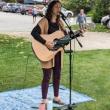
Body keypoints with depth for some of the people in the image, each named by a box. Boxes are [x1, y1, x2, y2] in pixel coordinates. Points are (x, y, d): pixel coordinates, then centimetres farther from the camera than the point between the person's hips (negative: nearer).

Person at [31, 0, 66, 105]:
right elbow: (33, 33, -23)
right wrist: (45, 43, -29)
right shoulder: (44, 21, -12)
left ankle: (56, 97, 30)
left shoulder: (59, 22, 10)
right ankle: (44, 100, 10)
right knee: (47, 76, -2)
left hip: (57, 52, 7)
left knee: (57, 75, 14)